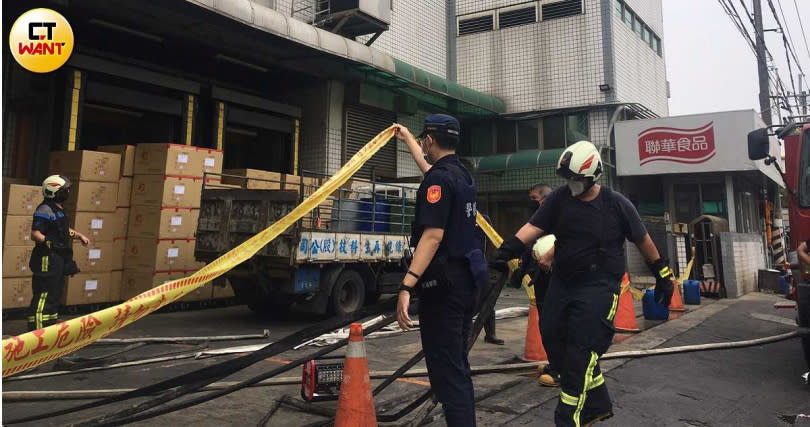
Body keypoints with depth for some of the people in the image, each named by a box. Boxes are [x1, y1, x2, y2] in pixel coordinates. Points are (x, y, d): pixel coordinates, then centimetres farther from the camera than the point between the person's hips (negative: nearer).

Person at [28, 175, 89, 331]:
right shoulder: (45, 210, -14)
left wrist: (80, 235, 34)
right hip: (47, 260, -10)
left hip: (59, 259, 11)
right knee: (44, 297, -11)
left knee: (55, 295, 17)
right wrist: (49, 242, -34)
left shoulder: (59, 209, 17)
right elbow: (35, 234, -22)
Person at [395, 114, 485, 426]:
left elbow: (433, 236, -24)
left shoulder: (439, 179, -15)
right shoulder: (462, 174, 13)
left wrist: (407, 286, -28)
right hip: (465, 280, 10)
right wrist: (407, 138, 49)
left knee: (445, 370, -5)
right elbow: (428, 165, 34)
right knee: (458, 365, 19)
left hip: (444, 283, -10)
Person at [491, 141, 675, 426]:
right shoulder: (559, 199, 2)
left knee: (579, 355, -9)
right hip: (562, 283, 6)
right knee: (553, 342, 9)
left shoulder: (615, 204, -6)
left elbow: (642, 240, 5)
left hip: (598, 287, -6)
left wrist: (662, 273, 10)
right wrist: (509, 248, -24)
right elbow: (533, 227, -8)